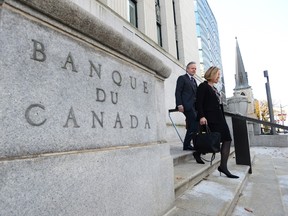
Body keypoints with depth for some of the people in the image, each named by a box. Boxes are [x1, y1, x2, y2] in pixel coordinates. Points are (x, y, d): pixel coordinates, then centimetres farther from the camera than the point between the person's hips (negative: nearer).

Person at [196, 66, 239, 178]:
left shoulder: (214, 88, 23)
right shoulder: (203, 86, -4)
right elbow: (199, 102, -15)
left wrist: (223, 118, 19)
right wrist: (201, 116, -25)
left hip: (219, 118, 9)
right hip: (211, 119, -9)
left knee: (227, 140, 1)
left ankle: (223, 167, 4)